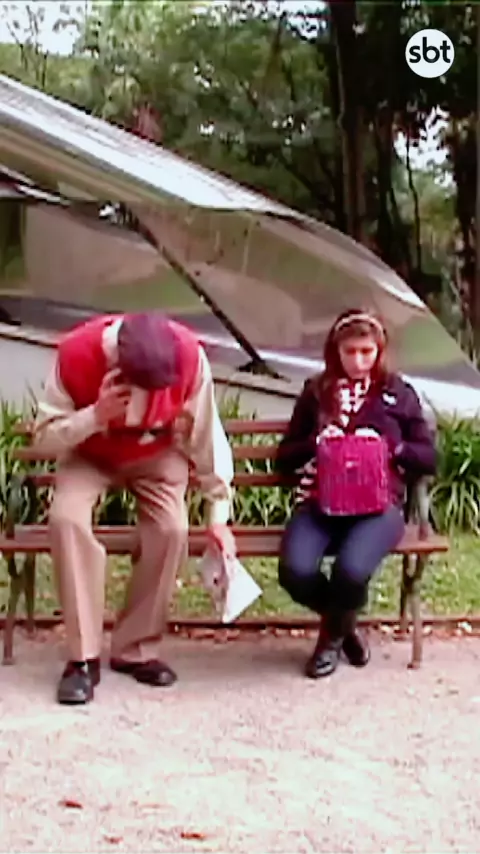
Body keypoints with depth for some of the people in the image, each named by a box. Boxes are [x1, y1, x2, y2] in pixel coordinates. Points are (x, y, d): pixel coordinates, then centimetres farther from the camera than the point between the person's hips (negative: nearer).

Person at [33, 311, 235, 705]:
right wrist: (95, 416, -43)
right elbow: (45, 436, -24)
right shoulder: (76, 353, -32)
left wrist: (219, 512, -16)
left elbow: (208, 436, -18)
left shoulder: (189, 355, -30)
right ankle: (83, 658, -20)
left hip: (158, 455, 1)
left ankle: (137, 650, -6)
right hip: (88, 455, 0)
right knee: (67, 518, -27)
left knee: (172, 528, -24)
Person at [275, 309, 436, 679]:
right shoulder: (316, 391, 15)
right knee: (295, 572, -29)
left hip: (378, 504, -2)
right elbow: (284, 457, 17)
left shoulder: (399, 393, 13)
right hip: (319, 502, 2)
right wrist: (314, 443, -4)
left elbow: (429, 458, 11)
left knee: (351, 570, -34)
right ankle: (345, 625, 6)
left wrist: (388, 446, -6)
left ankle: (333, 634, 3)